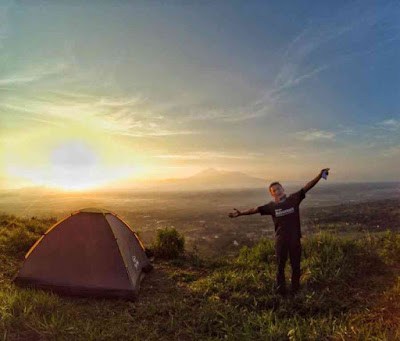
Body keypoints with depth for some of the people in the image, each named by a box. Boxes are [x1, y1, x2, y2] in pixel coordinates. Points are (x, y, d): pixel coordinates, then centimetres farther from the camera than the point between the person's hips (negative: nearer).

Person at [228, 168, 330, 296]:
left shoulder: (293, 198, -5)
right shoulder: (271, 206, -5)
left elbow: (306, 187, -12)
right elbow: (255, 209, -8)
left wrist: (319, 175, -20)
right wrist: (241, 213, -16)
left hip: (295, 239, 0)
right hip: (281, 241, 0)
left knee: (296, 265, 16)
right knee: (280, 266, 13)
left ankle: (295, 290, 34)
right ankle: (281, 291, 29)